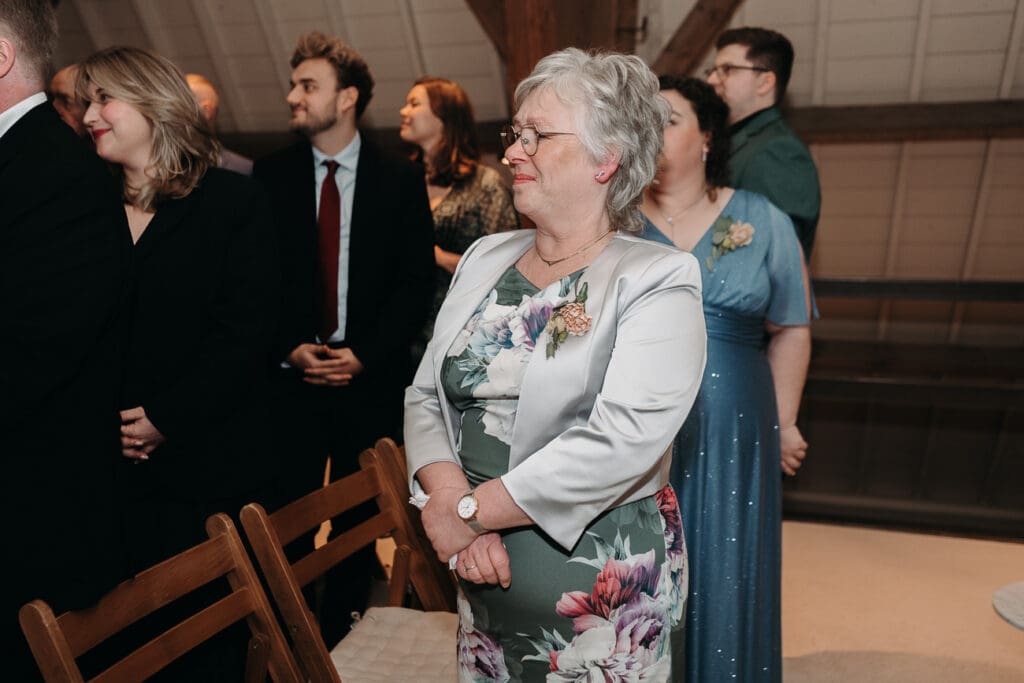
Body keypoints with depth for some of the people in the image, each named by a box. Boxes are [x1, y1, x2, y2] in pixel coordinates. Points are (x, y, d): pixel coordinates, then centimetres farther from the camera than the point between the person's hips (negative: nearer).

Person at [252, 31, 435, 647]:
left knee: (360, 511, 9)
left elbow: (417, 280, -3)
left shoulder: (400, 178, 0)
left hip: (372, 374, -1)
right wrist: (290, 347, -7)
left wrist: (363, 355, -10)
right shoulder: (272, 174, 4)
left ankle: (345, 624, 27)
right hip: (293, 372, 1)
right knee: (289, 509, 4)